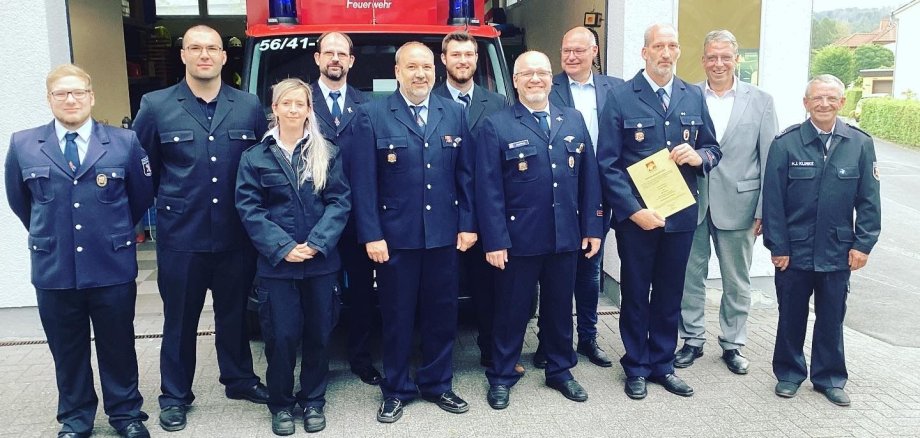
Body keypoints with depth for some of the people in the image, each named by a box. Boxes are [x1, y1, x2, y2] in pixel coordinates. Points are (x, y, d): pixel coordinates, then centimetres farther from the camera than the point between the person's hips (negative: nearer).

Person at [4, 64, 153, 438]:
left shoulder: (124, 142, -2)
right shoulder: (22, 145, 2)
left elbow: (142, 195, 9)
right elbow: (19, 200, 16)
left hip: (113, 267, -1)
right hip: (54, 269, 1)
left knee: (118, 347, 11)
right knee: (68, 351, 14)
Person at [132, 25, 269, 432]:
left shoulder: (250, 106, 3)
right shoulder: (156, 106, -2)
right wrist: (168, 202, 5)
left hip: (237, 236, 2)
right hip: (180, 236, -1)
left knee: (234, 313, 17)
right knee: (180, 318, 11)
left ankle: (239, 379, 35)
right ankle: (174, 395, 27)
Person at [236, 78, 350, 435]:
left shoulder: (327, 154, 5)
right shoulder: (255, 157, 2)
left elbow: (339, 202, -2)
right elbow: (249, 209, -3)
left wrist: (316, 243, -14)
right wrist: (283, 248, -14)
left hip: (321, 261, 1)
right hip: (276, 263, -1)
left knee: (318, 334, 9)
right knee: (282, 336, 3)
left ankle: (313, 401, 27)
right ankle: (281, 405, 22)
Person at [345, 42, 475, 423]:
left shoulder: (455, 114, 6)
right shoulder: (371, 116, -4)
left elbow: (466, 174, 7)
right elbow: (363, 182, -7)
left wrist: (467, 224, 2)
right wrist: (371, 235, -12)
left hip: (444, 235, 3)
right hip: (395, 237, -3)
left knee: (441, 314, 12)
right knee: (397, 316, 9)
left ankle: (437, 384, 29)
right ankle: (396, 390, 25)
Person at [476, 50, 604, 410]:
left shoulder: (574, 120, 8)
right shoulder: (496, 126, -5)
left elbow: (589, 177, 8)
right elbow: (488, 189, -9)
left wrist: (593, 227, 3)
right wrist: (494, 240, -14)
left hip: (566, 237, 4)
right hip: (518, 239, -4)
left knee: (560, 307, 17)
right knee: (512, 309, 8)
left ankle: (560, 370, 34)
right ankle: (501, 376, 24)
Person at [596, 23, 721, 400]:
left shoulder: (694, 97, 6)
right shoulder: (620, 98, -6)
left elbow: (713, 150, 13)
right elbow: (608, 164, -9)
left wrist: (698, 156, -11)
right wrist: (633, 211, -17)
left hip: (680, 215, 4)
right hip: (635, 216, -3)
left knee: (670, 294, 13)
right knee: (635, 294, 10)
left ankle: (663, 365, 28)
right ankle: (637, 368, 24)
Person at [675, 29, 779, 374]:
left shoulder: (760, 101, 2)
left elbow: (769, 161, 1)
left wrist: (763, 211, -3)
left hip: (738, 204, 0)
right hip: (692, 203, 0)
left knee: (737, 281, 11)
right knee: (691, 276, 9)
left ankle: (732, 344, 27)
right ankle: (693, 340, 25)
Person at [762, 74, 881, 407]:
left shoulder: (860, 144, -1)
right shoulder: (785, 143, -7)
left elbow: (868, 200, 2)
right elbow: (772, 198, -6)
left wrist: (863, 243, -3)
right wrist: (778, 246, -8)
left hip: (838, 251, 2)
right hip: (794, 251, -1)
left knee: (832, 317, 13)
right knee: (791, 315, 12)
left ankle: (830, 378, 29)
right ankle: (789, 373, 29)